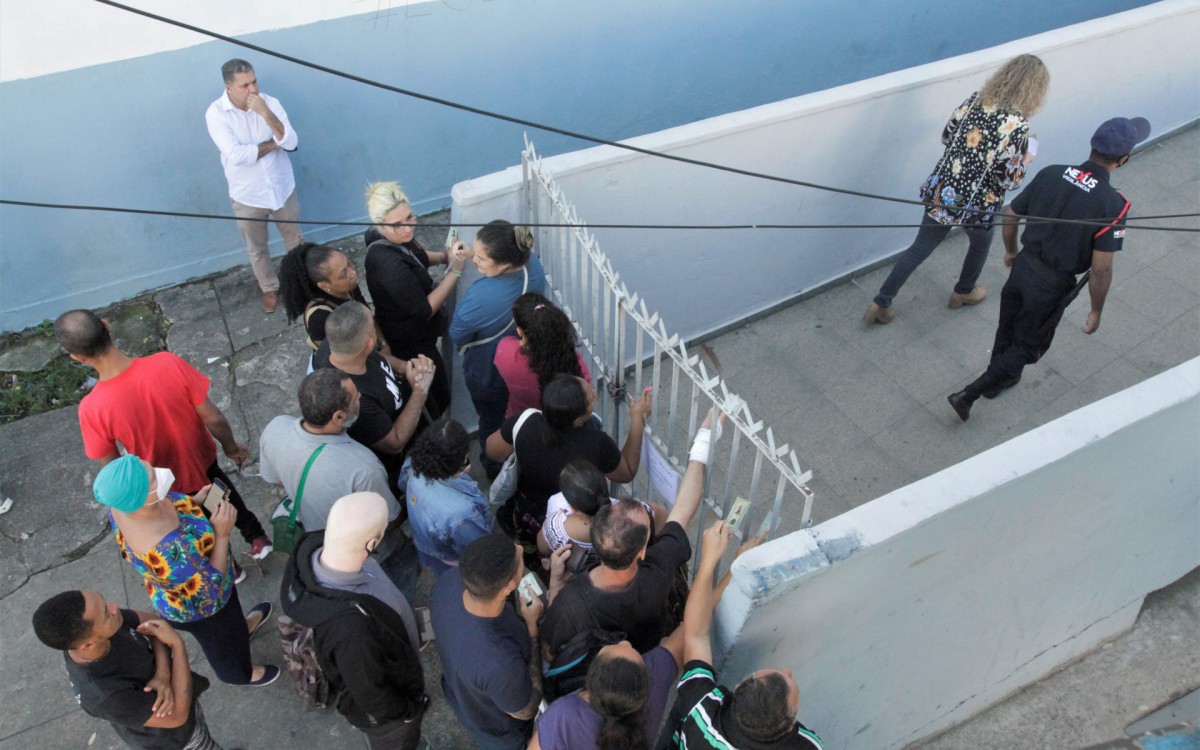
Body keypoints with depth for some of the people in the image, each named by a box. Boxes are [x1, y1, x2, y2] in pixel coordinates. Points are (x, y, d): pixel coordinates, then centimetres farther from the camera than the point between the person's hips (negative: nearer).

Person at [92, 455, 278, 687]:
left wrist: (194, 501, -15)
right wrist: (222, 533, -33)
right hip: (198, 607, -6)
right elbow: (212, 591, -31)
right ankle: (242, 674, 59)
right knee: (224, 641, 28)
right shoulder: (166, 551, -47)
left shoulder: (124, 504, -25)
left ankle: (242, 627, 70)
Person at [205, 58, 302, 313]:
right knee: (257, 249, 18)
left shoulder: (270, 103, -11)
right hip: (247, 195, -1)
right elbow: (236, 155, -28)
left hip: (283, 188, 2)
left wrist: (266, 114, -32)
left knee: (295, 240, 20)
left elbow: (291, 143, -20)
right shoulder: (216, 113, -18)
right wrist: (273, 143, -19)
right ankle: (270, 288, 42)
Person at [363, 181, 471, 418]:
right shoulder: (390, 266, -39)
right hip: (411, 344, -9)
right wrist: (455, 270, -27)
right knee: (437, 399, 13)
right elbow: (425, 310, -30)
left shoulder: (394, 240, -12)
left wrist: (443, 256, -4)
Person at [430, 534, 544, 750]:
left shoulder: (449, 580, -32)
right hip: (496, 728, -4)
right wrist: (531, 627, -25)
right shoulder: (499, 663, -50)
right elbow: (526, 710, -25)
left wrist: (516, 615, -12)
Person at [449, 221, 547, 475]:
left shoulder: (479, 299, -45)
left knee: (493, 423, 27)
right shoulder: (532, 263, -26)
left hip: (489, 376, -5)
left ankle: (496, 471, 55)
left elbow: (457, 336, -22)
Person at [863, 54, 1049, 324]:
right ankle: (963, 292, 51)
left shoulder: (975, 99, -4)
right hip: (976, 205, -4)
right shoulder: (1017, 124, -21)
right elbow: (1008, 180, -18)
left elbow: (946, 136, 9)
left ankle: (881, 304, 17)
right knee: (980, 243, 28)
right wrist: (1025, 162, 1)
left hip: (941, 191, 4)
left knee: (920, 247, 17)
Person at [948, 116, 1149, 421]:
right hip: (1052, 287, -4)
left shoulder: (1051, 174, -10)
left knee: (1007, 329, 26)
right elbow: (1100, 270, -21)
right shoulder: (1112, 204, -23)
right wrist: (1096, 311, -5)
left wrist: (1010, 251, 20)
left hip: (1023, 267, 5)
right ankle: (968, 394, 11)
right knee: (1028, 346, 16)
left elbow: (1010, 216, 1)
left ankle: (999, 379, 50)